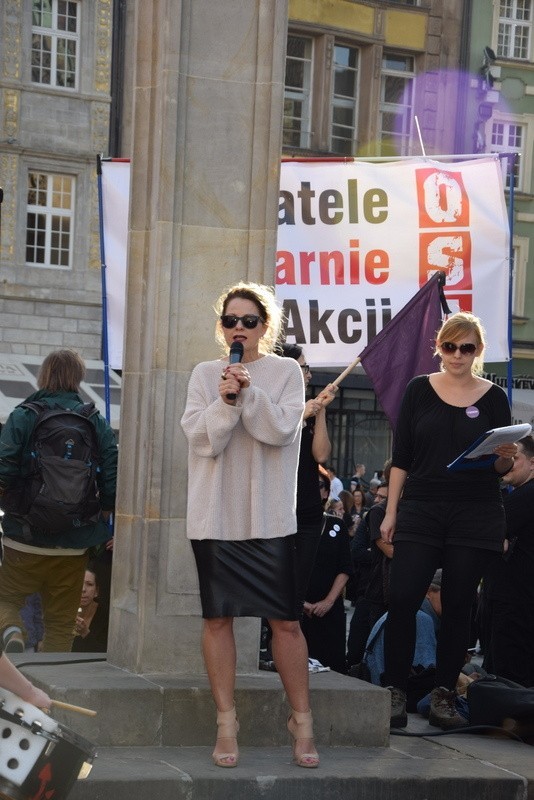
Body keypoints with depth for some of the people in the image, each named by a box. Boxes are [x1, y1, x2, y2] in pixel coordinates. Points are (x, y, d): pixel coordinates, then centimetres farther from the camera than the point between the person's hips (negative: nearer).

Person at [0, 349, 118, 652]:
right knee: (62, 623, 13)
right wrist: (101, 525, 12)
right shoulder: (99, 425, 1)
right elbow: (112, 484, -3)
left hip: (26, 540, -2)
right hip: (75, 547, 2)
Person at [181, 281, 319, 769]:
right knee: (218, 618, 3)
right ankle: (226, 721, 11)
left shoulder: (286, 372, 3)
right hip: (215, 515, 1)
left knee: (286, 620, -1)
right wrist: (225, 400, -18)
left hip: (270, 517, -1)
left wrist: (249, 391, -20)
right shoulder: (205, 375, 6)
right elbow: (202, 439, -4)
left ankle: (302, 720, 10)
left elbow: (282, 429, -10)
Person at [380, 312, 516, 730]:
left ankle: (444, 694, 12)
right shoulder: (419, 390, 5)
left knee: (458, 605, 4)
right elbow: (401, 456, 5)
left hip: (475, 515, 0)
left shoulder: (493, 397, 4)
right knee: (402, 600, -10)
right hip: (421, 510, 0)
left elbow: (501, 467, 7)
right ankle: (395, 691, -3)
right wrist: (391, 511, 0)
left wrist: (506, 457, -16)